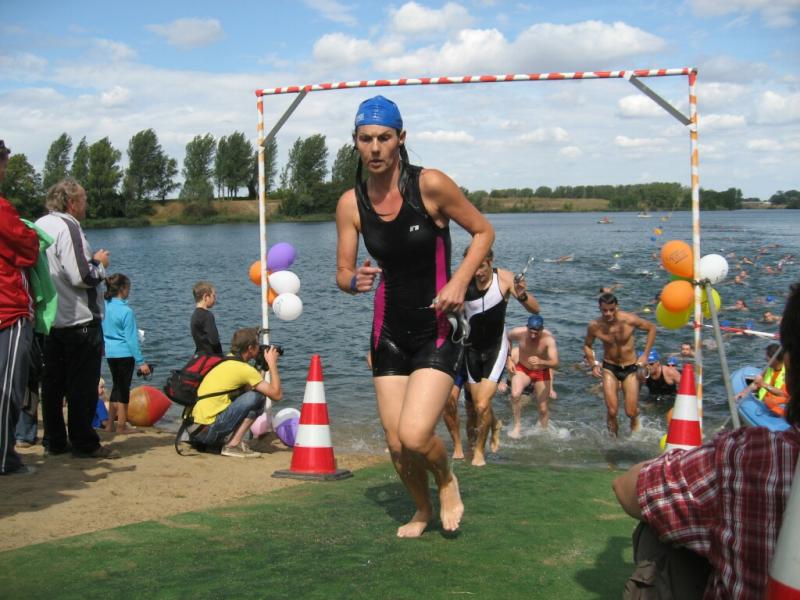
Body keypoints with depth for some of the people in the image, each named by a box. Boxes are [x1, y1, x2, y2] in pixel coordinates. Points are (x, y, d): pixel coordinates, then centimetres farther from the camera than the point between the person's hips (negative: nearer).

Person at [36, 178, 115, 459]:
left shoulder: (39, 226, 11)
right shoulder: (67, 228, -16)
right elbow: (81, 277, -22)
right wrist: (99, 263, -4)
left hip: (49, 319, 9)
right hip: (79, 321, -9)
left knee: (52, 383, 12)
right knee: (83, 386, -1)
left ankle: (54, 441, 19)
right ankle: (84, 443, 4)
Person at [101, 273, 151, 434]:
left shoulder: (104, 306, 2)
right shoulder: (126, 311, -17)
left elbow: (103, 332, 10)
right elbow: (131, 339, -16)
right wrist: (141, 362, -12)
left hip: (110, 353, 7)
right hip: (124, 354, -7)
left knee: (117, 386, 18)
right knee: (124, 389, 3)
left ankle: (110, 424, 22)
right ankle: (121, 426, 9)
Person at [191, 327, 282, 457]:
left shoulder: (226, 361, 14)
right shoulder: (243, 369, -11)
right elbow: (276, 395, -9)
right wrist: (272, 363, 0)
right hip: (208, 431, -9)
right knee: (258, 396, -9)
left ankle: (222, 441, 13)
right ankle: (234, 445, -9)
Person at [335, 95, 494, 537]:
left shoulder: (430, 185, -13)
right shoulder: (351, 203, -3)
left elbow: (483, 231, -2)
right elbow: (343, 274, 2)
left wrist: (459, 281, -17)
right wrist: (355, 281, -22)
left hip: (437, 331, -4)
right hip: (388, 333, 4)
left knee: (414, 435, -20)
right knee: (396, 446, 7)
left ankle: (447, 481, 15)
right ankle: (423, 511, 37)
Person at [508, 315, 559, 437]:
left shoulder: (548, 339, -30)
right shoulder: (518, 333, -24)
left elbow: (555, 363, -38)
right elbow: (506, 339, 1)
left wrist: (541, 362, -56)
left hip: (542, 372, 0)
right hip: (522, 369, 1)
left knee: (543, 409, 5)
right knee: (515, 395, -29)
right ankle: (517, 426, -12)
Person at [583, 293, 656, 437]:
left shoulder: (630, 320, -18)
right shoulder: (594, 326, -13)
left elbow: (652, 328, -1)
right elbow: (587, 345, 7)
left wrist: (645, 354, -5)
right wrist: (593, 364, -9)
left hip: (630, 368, -1)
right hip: (609, 369, 1)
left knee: (631, 412, -1)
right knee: (612, 411, -8)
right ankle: (613, 438, 19)